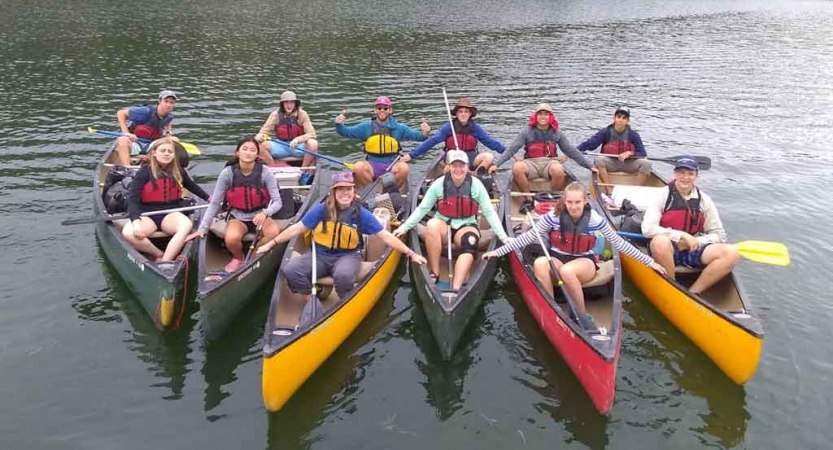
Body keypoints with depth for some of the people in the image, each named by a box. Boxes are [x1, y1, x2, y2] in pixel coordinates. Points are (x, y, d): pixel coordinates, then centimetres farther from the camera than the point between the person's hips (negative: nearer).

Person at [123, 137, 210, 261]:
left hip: (170, 214, 2)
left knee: (187, 225, -33)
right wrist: (136, 221, -31)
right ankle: (159, 254, -12)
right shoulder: (145, 172, -8)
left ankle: (164, 263, -36)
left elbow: (193, 187, 26)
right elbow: (132, 199, -16)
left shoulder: (178, 171, 4)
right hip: (147, 215, -2)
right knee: (128, 233, -33)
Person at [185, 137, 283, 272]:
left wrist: (265, 213, -34)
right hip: (237, 217, 0)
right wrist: (203, 228, -13)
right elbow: (215, 203, -7)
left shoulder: (265, 172, -12)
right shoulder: (227, 173, -11)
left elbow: (277, 202, -13)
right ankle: (238, 258, 6)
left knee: (274, 232, -32)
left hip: (260, 216, 0)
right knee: (231, 239, -33)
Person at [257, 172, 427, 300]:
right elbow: (296, 229, 3)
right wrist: (270, 244, 4)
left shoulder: (361, 214, -7)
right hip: (320, 255, 2)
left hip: (348, 256, -2)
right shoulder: (321, 209, -5)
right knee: (290, 270, -23)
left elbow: (386, 236, -5)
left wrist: (411, 254, -9)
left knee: (343, 275, -38)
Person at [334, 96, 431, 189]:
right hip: (372, 166, 0)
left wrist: (424, 133, -27)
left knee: (403, 167, -31)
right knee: (359, 167, -30)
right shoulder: (366, 127, 6)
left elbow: (416, 135, -4)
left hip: (392, 166, 0)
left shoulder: (398, 128, 5)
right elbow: (346, 132, 3)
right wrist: (339, 125, -18)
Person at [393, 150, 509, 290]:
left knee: (470, 241, -34)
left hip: (466, 226, 0)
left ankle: (456, 289, -41)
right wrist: (404, 227, -8)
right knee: (432, 225, -34)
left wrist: (503, 236, -11)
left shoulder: (476, 185, -6)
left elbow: (489, 212, -4)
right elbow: (422, 209, -1)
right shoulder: (439, 184, -7)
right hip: (443, 225, 0)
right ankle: (434, 274, -24)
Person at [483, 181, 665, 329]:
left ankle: (582, 316, -19)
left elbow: (619, 243, -1)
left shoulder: (596, 219, -11)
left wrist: (649, 261, 1)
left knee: (567, 271, -38)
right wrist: (498, 252, -9)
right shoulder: (553, 216, -11)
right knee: (539, 263, -34)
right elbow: (528, 237, -6)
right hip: (557, 260, 1)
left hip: (585, 263, -1)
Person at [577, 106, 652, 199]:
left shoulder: (633, 135, -4)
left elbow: (643, 153, -6)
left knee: (646, 163, -24)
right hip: (610, 163, -1)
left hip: (628, 164, 1)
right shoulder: (606, 132, -6)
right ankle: (609, 192, -29)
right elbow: (589, 144, -15)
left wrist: (629, 153, -25)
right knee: (598, 159, -31)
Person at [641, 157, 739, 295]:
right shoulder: (663, 196, -6)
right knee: (660, 241, -39)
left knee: (731, 253, -19)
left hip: (692, 251, 4)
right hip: (667, 250, -4)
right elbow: (647, 228, -19)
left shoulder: (704, 201, 5)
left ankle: (692, 294, -19)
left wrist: (694, 241, -12)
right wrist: (682, 235, -19)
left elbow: (720, 236, 5)